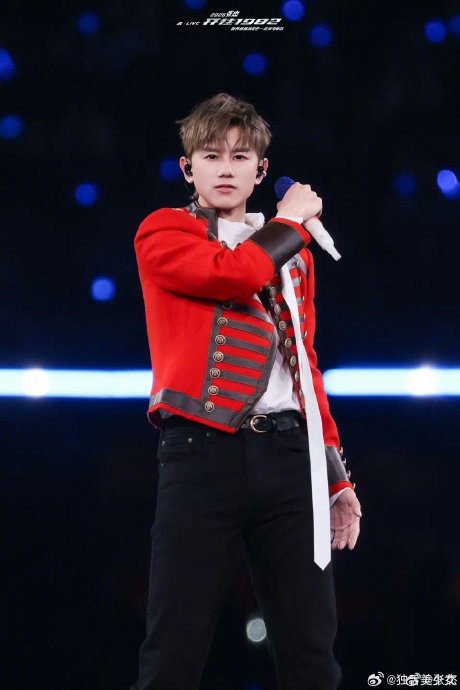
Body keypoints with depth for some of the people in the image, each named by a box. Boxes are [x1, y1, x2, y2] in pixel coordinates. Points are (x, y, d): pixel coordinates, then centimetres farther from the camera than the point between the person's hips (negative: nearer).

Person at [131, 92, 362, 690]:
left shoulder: (291, 251, 23)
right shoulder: (163, 233, 8)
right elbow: (232, 273, -13)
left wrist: (337, 477, 15)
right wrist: (289, 223, 5)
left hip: (287, 454, 4)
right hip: (202, 446, -4)